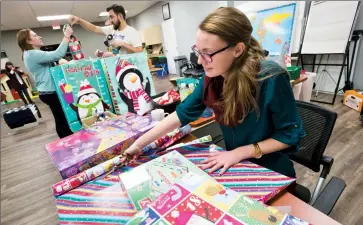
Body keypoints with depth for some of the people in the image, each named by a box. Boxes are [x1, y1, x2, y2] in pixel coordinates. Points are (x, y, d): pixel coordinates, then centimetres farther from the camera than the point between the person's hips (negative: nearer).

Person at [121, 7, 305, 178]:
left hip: (271, 171, -3)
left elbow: (290, 134, -16)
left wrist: (240, 152, -23)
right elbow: (183, 113, -10)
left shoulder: (271, 80, -27)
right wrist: (140, 143, -11)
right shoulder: (212, 77, -13)